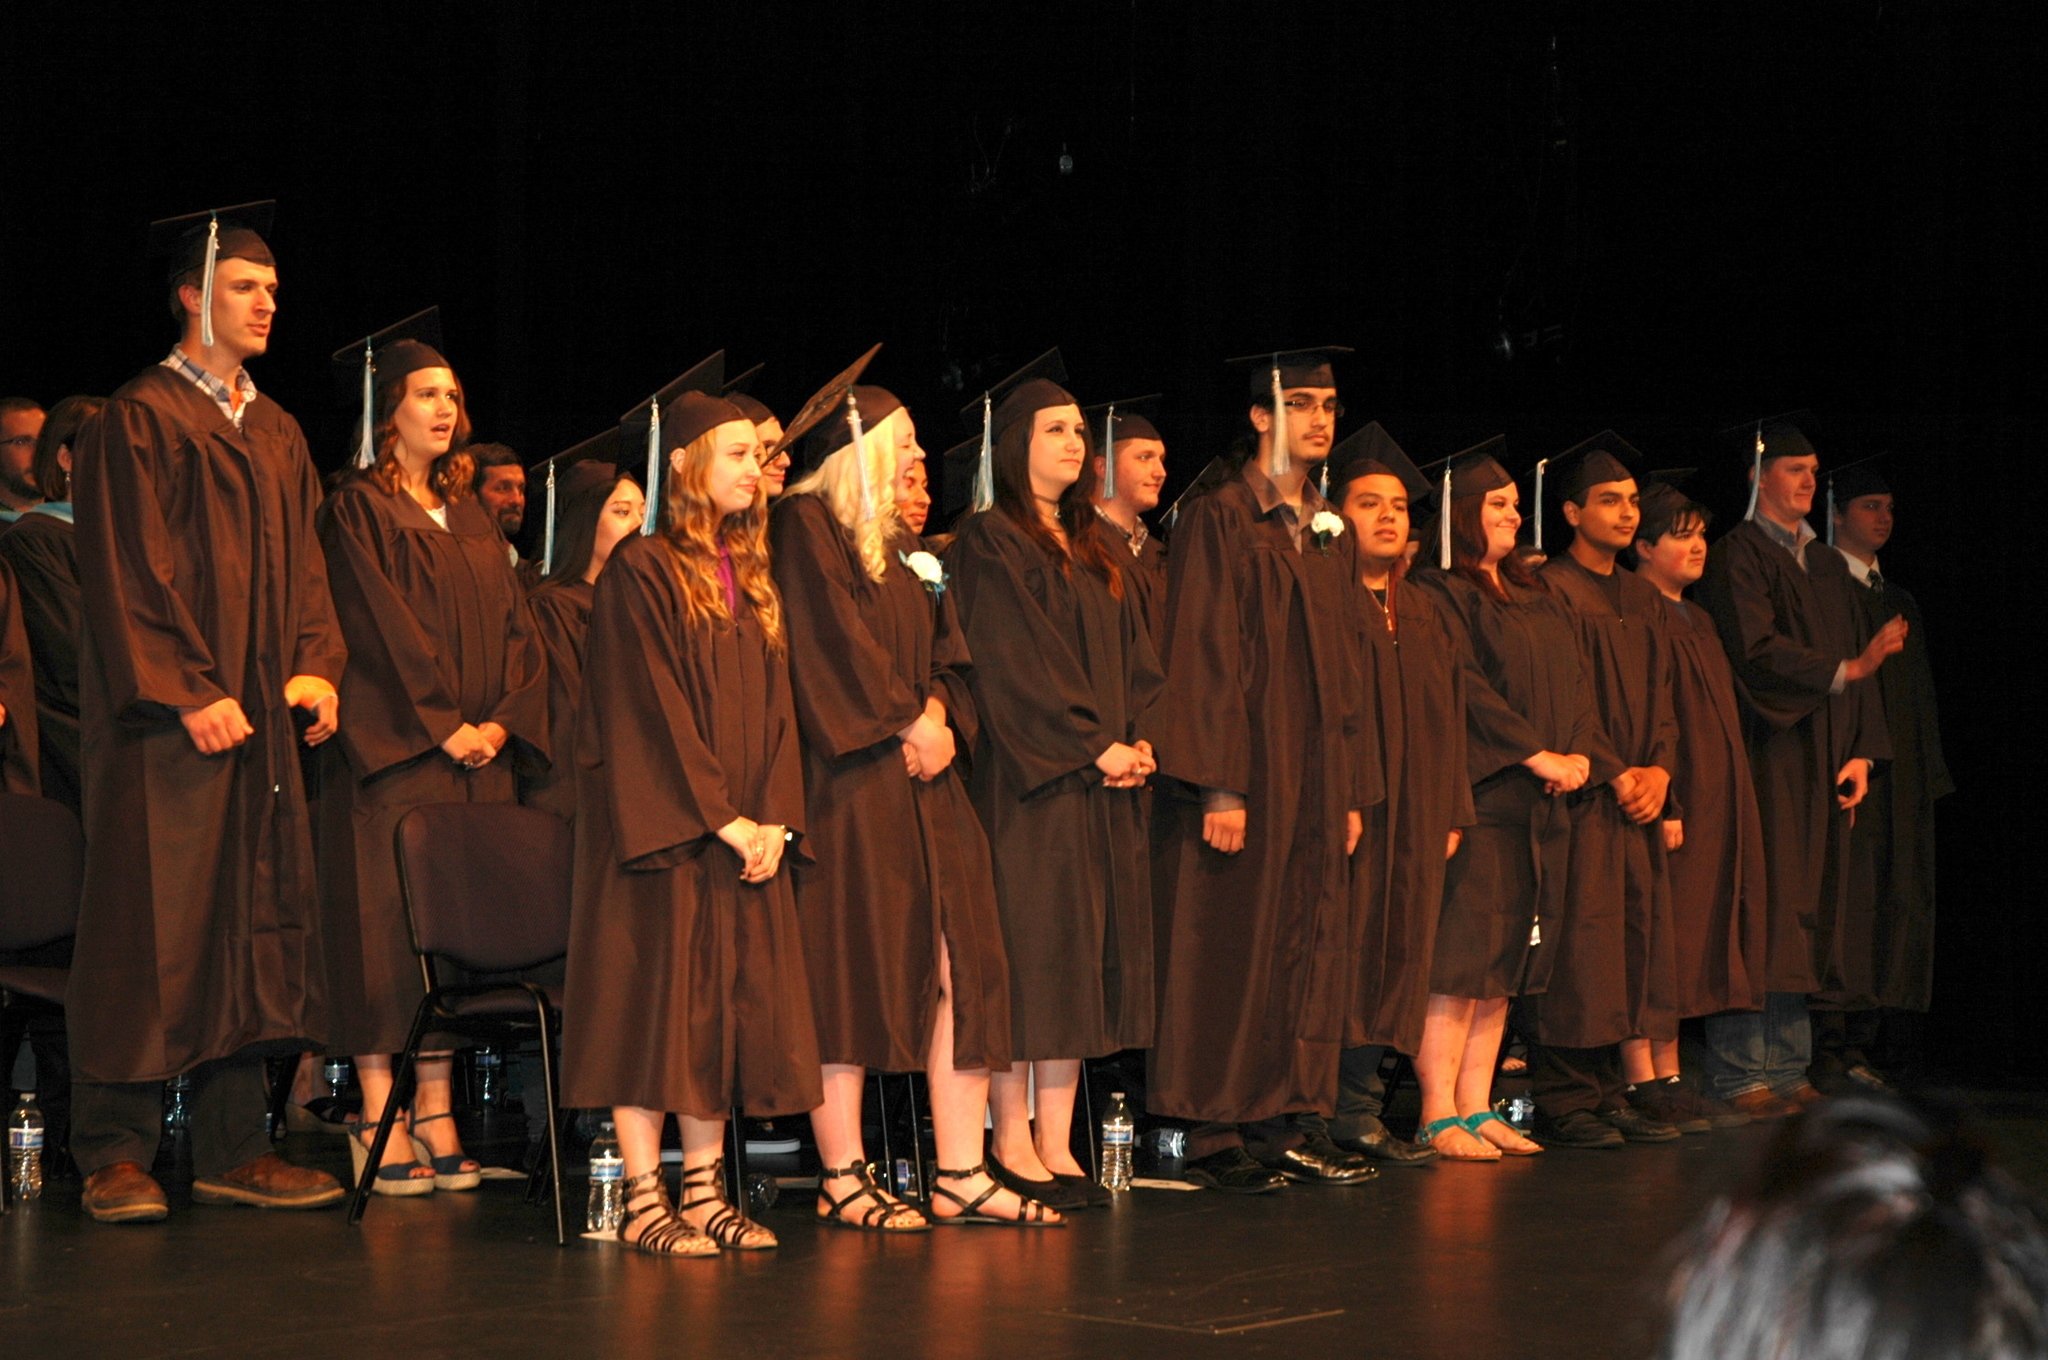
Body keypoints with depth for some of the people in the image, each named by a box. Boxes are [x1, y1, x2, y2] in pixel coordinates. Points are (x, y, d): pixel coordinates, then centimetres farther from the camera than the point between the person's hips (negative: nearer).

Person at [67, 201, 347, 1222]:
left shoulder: (277, 435, 18)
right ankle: (117, 1157, -1)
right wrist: (188, 693, -18)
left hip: (260, 717, 7)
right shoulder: (139, 419, -4)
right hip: (164, 719, -7)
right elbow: (129, 571, -11)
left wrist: (315, 668, 1)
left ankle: (233, 1150, 10)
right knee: (148, 926, -6)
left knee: (252, 924, 6)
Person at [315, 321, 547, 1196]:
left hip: (478, 755, 6)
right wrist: (441, 727, -16)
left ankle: (435, 1116, 8)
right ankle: (379, 1124, -5)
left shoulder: (471, 518, 18)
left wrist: (503, 721, -3)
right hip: (393, 754, -6)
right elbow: (377, 629, -11)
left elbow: (511, 626, 13)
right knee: (389, 924, -7)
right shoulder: (359, 511, -2)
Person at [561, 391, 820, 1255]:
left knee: (727, 1005, 5)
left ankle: (703, 1191, 10)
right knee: (656, 999, -6)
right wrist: (718, 817, -16)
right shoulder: (641, 571, -7)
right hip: (661, 824, -7)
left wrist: (773, 818, -1)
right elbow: (651, 710, -14)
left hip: (742, 834, 7)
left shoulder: (749, 579, 16)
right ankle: (644, 1200, -2)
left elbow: (774, 703, 12)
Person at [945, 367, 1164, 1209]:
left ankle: (1055, 1144, 7)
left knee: (1084, 958, 5)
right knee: (1028, 946, -7)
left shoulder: (1092, 553, 20)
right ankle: (1012, 1143, -2)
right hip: (1026, 781, -8)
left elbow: (1130, 659, 17)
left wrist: (1137, 740, 0)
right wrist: (1092, 746, -15)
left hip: (1100, 787, 8)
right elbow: (1011, 663, -13)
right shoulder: (989, 544, -5)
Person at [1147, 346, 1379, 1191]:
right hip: (1248, 770, -7)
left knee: (1309, 951, 6)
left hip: (1316, 774, 7)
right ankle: (1215, 1135, 1)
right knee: (1231, 948, -4)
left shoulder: (1330, 536, 16)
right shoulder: (1219, 522, -6)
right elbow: (1202, 661, -12)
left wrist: (1352, 789, 13)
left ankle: (1288, 1125, 11)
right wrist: (1220, 786, -19)